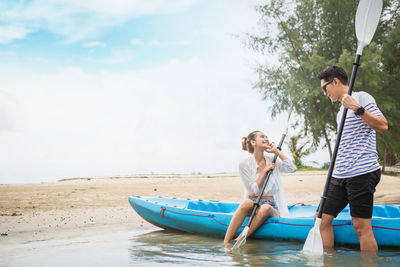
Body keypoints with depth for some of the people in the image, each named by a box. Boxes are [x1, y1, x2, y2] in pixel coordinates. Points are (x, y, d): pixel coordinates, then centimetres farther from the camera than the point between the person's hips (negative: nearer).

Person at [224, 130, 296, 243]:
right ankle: (225, 243, -39)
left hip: (271, 207, 2)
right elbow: (253, 191, -7)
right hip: (252, 206, -2)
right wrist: (264, 170, -9)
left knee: (265, 208, -35)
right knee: (247, 203, -37)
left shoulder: (272, 160, 11)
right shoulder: (244, 165, 0)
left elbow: (292, 168, -5)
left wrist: (276, 151, -3)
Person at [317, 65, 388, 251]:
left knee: (361, 226, -9)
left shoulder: (361, 97, -2)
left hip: (362, 172, -9)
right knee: (323, 217, 6)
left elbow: (383, 126, -14)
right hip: (340, 175, 9)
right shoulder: (341, 111, 23)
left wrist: (358, 108, -23)